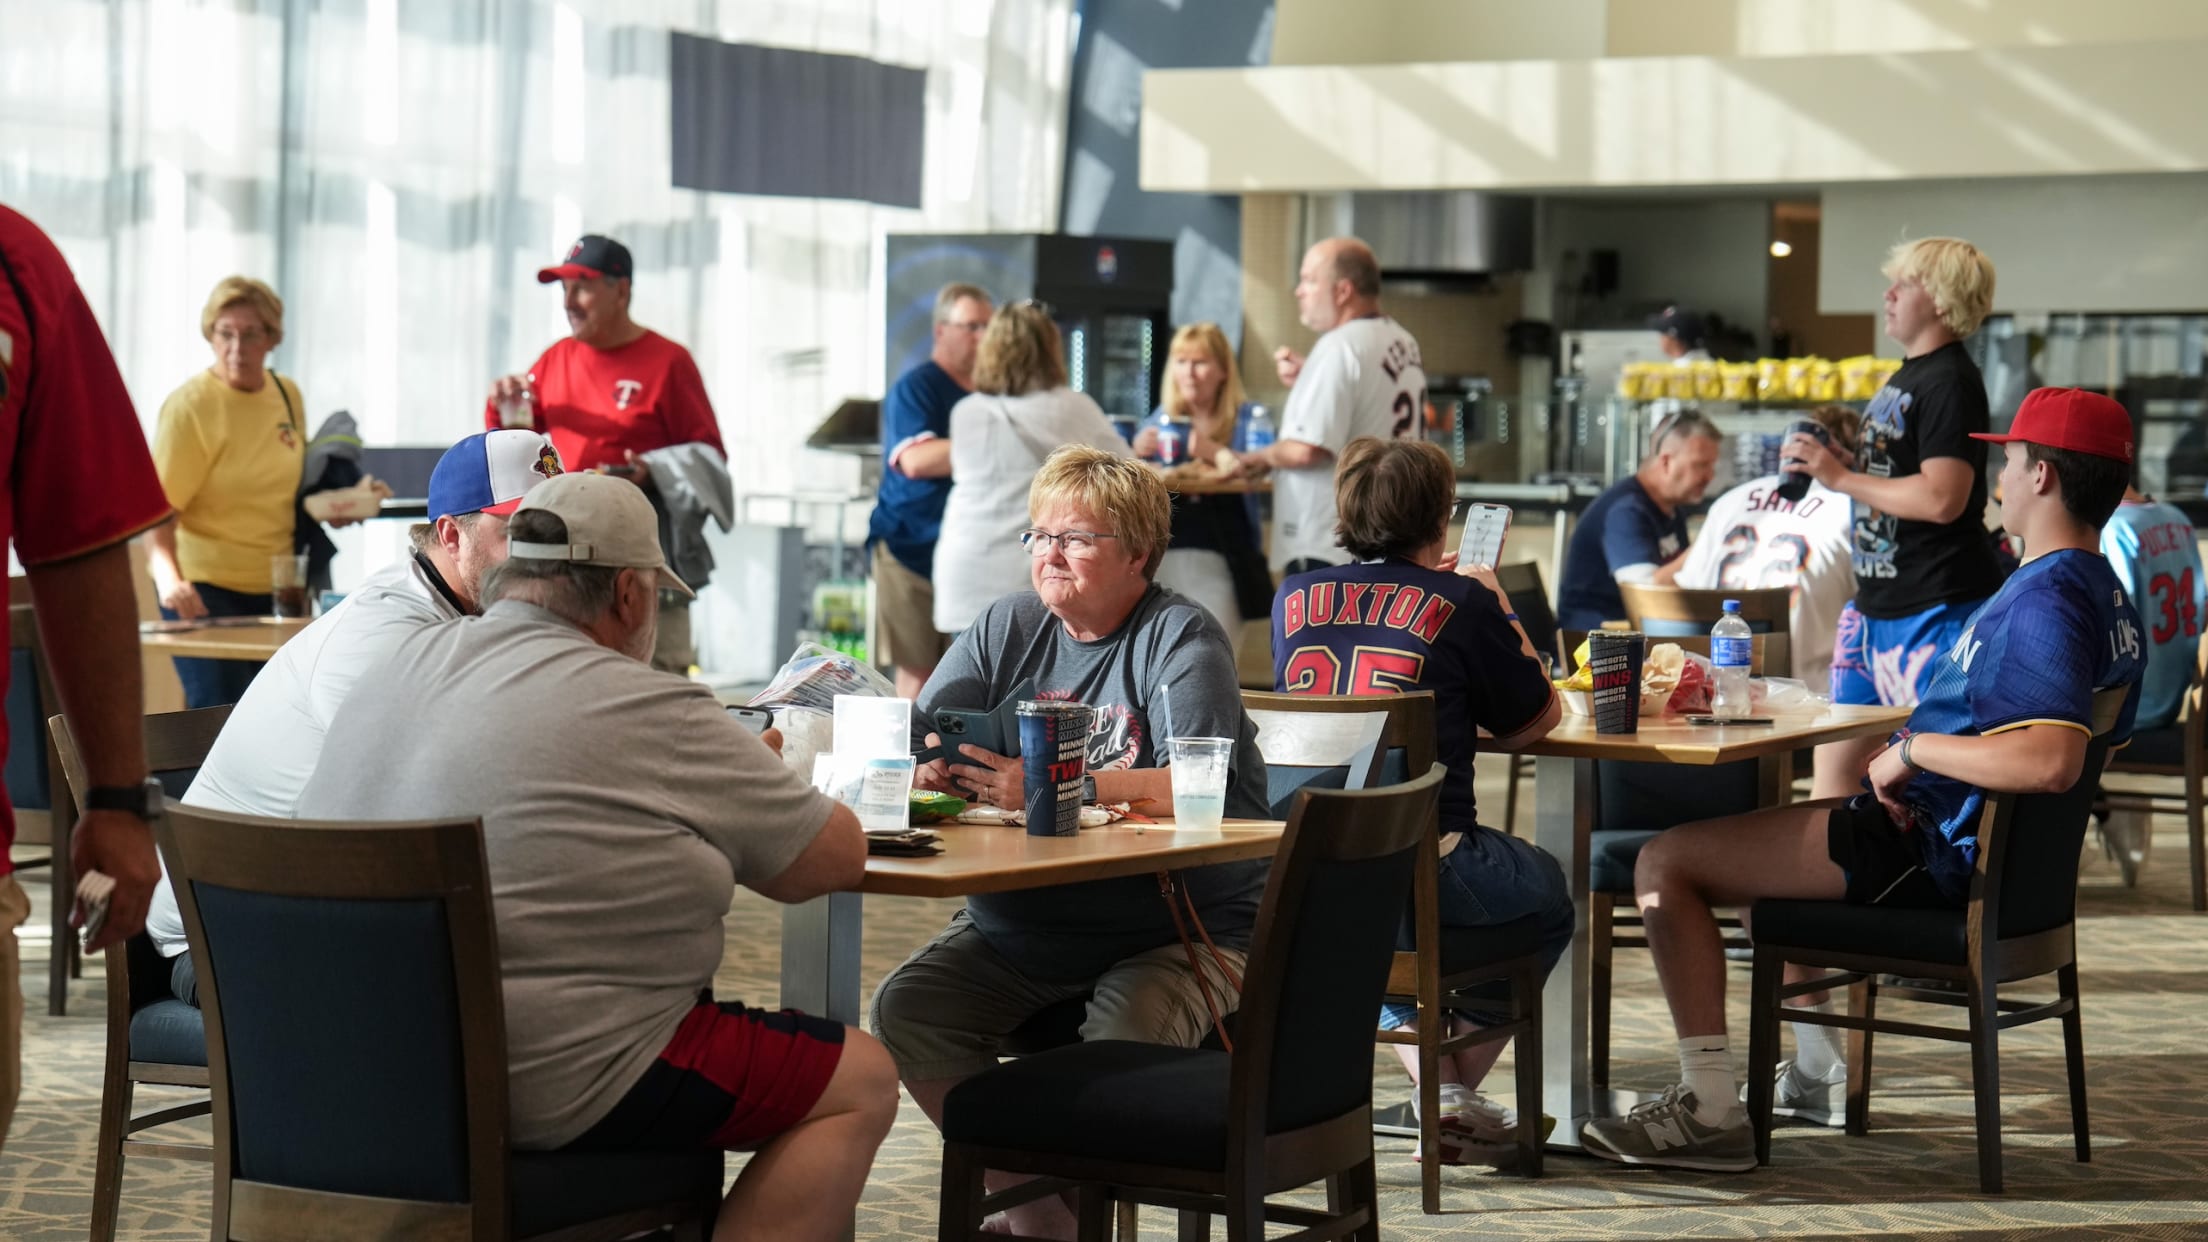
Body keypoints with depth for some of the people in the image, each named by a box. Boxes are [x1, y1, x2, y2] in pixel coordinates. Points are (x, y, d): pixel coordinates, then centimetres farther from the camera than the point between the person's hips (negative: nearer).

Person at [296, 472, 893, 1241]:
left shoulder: (395, 670, 9)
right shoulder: (649, 714, -12)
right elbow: (838, 858, -4)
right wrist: (757, 789, 17)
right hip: (547, 1085, -9)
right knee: (860, 1085, 6)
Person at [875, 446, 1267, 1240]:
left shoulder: (1180, 638, -8)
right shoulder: (1008, 628, 9)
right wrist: (927, 770, -24)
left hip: (1179, 929, -5)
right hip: (1016, 928, 6)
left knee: (1123, 1038, -32)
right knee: (908, 1008, -14)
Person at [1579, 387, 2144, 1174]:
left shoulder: (2045, 600, -24)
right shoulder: (2102, 592, 9)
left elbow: (2050, 762, -38)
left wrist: (1915, 748, -24)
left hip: (1934, 856, -11)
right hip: (1964, 840, 11)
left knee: (1666, 862, -9)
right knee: (1761, 835, 34)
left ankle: (1711, 1113, -10)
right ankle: (1814, 1075, 35)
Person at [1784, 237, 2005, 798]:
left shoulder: (1950, 382, -14)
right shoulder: (1907, 375, 17)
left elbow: (1941, 498, -25)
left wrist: (1842, 477, -19)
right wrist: (1836, 453, 14)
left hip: (1937, 612, -10)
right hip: (1878, 606, 10)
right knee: (1836, 757, 13)